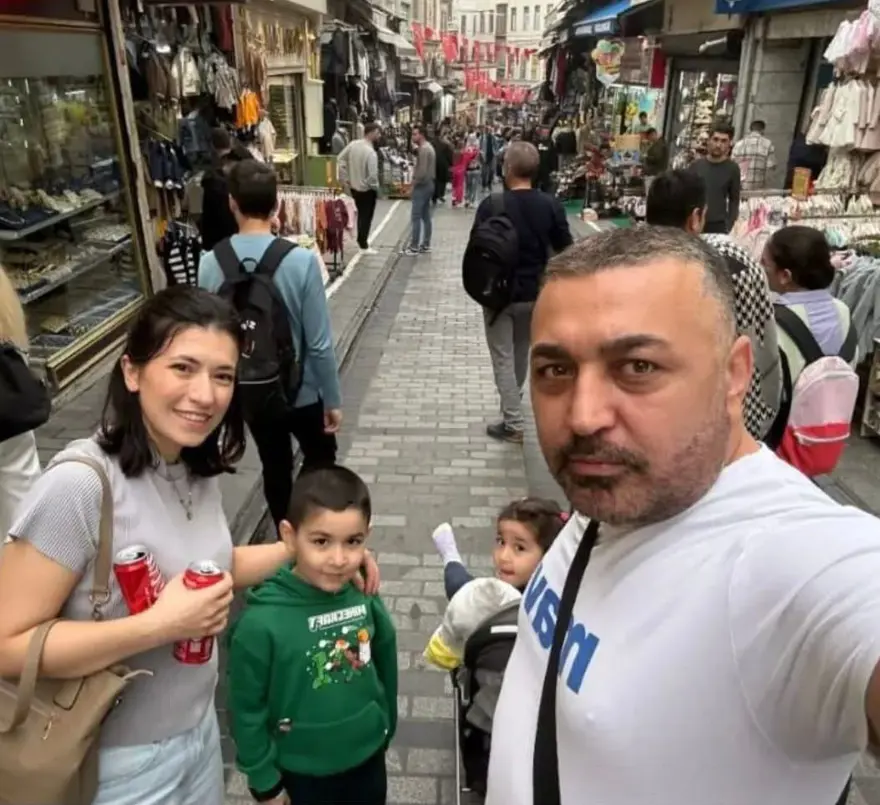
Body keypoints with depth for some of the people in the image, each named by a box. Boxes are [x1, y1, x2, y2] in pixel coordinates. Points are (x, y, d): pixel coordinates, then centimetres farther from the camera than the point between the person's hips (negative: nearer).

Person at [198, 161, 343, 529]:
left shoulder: (210, 264, -12)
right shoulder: (301, 261, -22)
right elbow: (319, 343, -18)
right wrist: (334, 399, -5)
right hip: (301, 390, -3)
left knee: (275, 467, 22)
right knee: (320, 459, 22)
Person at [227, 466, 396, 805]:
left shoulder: (366, 599, -16)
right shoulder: (262, 622, -27)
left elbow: (386, 669, 0)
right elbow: (247, 711, -14)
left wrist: (386, 729, 11)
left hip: (368, 757, 3)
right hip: (304, 771, -3)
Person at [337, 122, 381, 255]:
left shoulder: (353, 144, -5)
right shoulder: (371, 152, -26)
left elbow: (340, 159, 3)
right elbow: (372, 176, -29)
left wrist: (344, 179, 8)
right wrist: (376, 187, -9)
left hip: (354, 187, 7)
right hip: (367, 190, -7)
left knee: (361, 214, 23)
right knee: (366, 217, 7)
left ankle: (361, 240, 35)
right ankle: (364, 246, 15)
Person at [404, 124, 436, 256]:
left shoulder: (423, 149, -18)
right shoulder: (429, 147, 14)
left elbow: (422, 171, -24)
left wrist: (414, 182, -12)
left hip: (421, 185, -10)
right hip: (429, 184, 10)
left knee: (416, 217, -6)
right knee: (426, 216, 12)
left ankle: (414, 247, -4)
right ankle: (425, 245, 16)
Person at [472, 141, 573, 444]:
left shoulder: (491, 205, -16)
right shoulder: (551, 205, -7)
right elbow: (565, 250, -1)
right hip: (535, 293, 4)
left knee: (503, 357, 6)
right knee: (521, 352, 24)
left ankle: (513, 423, 4)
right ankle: (514, 402, 45)